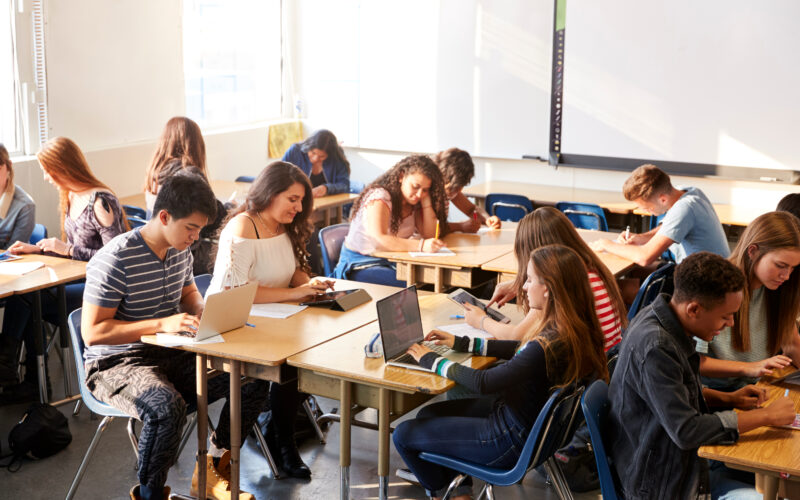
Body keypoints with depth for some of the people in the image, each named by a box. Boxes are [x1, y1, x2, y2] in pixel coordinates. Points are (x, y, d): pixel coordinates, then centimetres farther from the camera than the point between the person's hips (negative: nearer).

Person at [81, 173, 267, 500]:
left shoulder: (181, 251, 4)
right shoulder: (115, 259, -21)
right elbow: (92, 333, -22)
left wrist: (203, 313, -2)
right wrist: (161, 324, -29)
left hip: (171, 356, 7)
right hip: (116, 363, -7)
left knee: (253, 378, -9)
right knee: (167, 408, -38)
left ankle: (212, 471, 8)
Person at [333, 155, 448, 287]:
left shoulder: (414, 202, 6)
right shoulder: (379, 198, -16)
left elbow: (431, 235, -1)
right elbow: (379, 239, -32)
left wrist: (426, 202, -10)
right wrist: (421, 246, -42)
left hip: (392, 262, 7)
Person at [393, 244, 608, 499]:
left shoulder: (550, 344, -33)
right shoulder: (574, 329, -5)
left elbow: (483, 382, -27)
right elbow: (520, 350, 12)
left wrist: (433, 361, -12)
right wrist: (462, 343, 13)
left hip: (512, 440, -9)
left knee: (404, 435, 1)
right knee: (428, 414, 19)